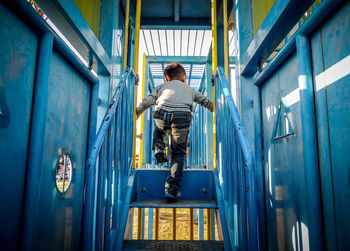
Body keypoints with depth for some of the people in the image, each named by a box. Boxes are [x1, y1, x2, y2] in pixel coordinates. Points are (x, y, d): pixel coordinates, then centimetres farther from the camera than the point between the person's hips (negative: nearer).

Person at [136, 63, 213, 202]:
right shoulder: (190, 89, 37)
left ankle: (158, 147, 9)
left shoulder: (162, 86, 34)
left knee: (159, 130, 37)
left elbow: (146, 102, 23)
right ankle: (172, 188, 1)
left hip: (161, 114, 1)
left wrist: (135, 114, 33)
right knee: (178, 154, 10)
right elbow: (207, 102, 38)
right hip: (182, 116, 0)